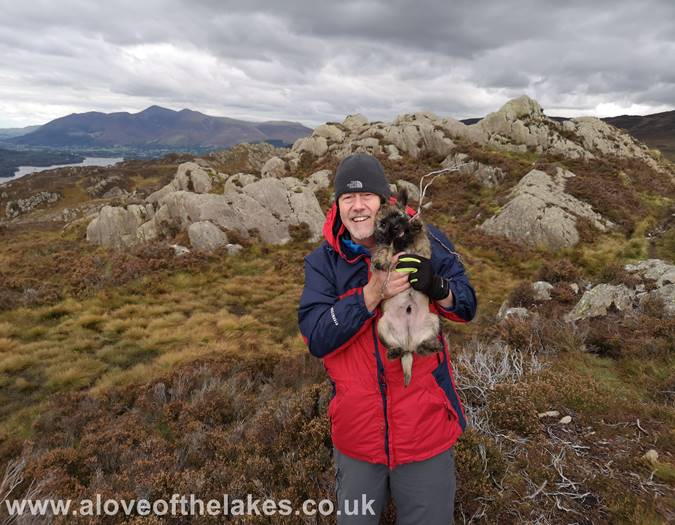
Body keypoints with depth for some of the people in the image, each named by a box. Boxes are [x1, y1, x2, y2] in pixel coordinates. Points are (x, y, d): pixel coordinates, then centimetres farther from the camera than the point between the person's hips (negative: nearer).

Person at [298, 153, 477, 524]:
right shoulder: (322, 262, -8)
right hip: (357, 431, 1)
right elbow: (316, 338, -17)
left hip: (425, 424, 0)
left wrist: (437, 287, -27)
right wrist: (373, 293, -29)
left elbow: (467, 307, -5)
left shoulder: (423, 242, -7)